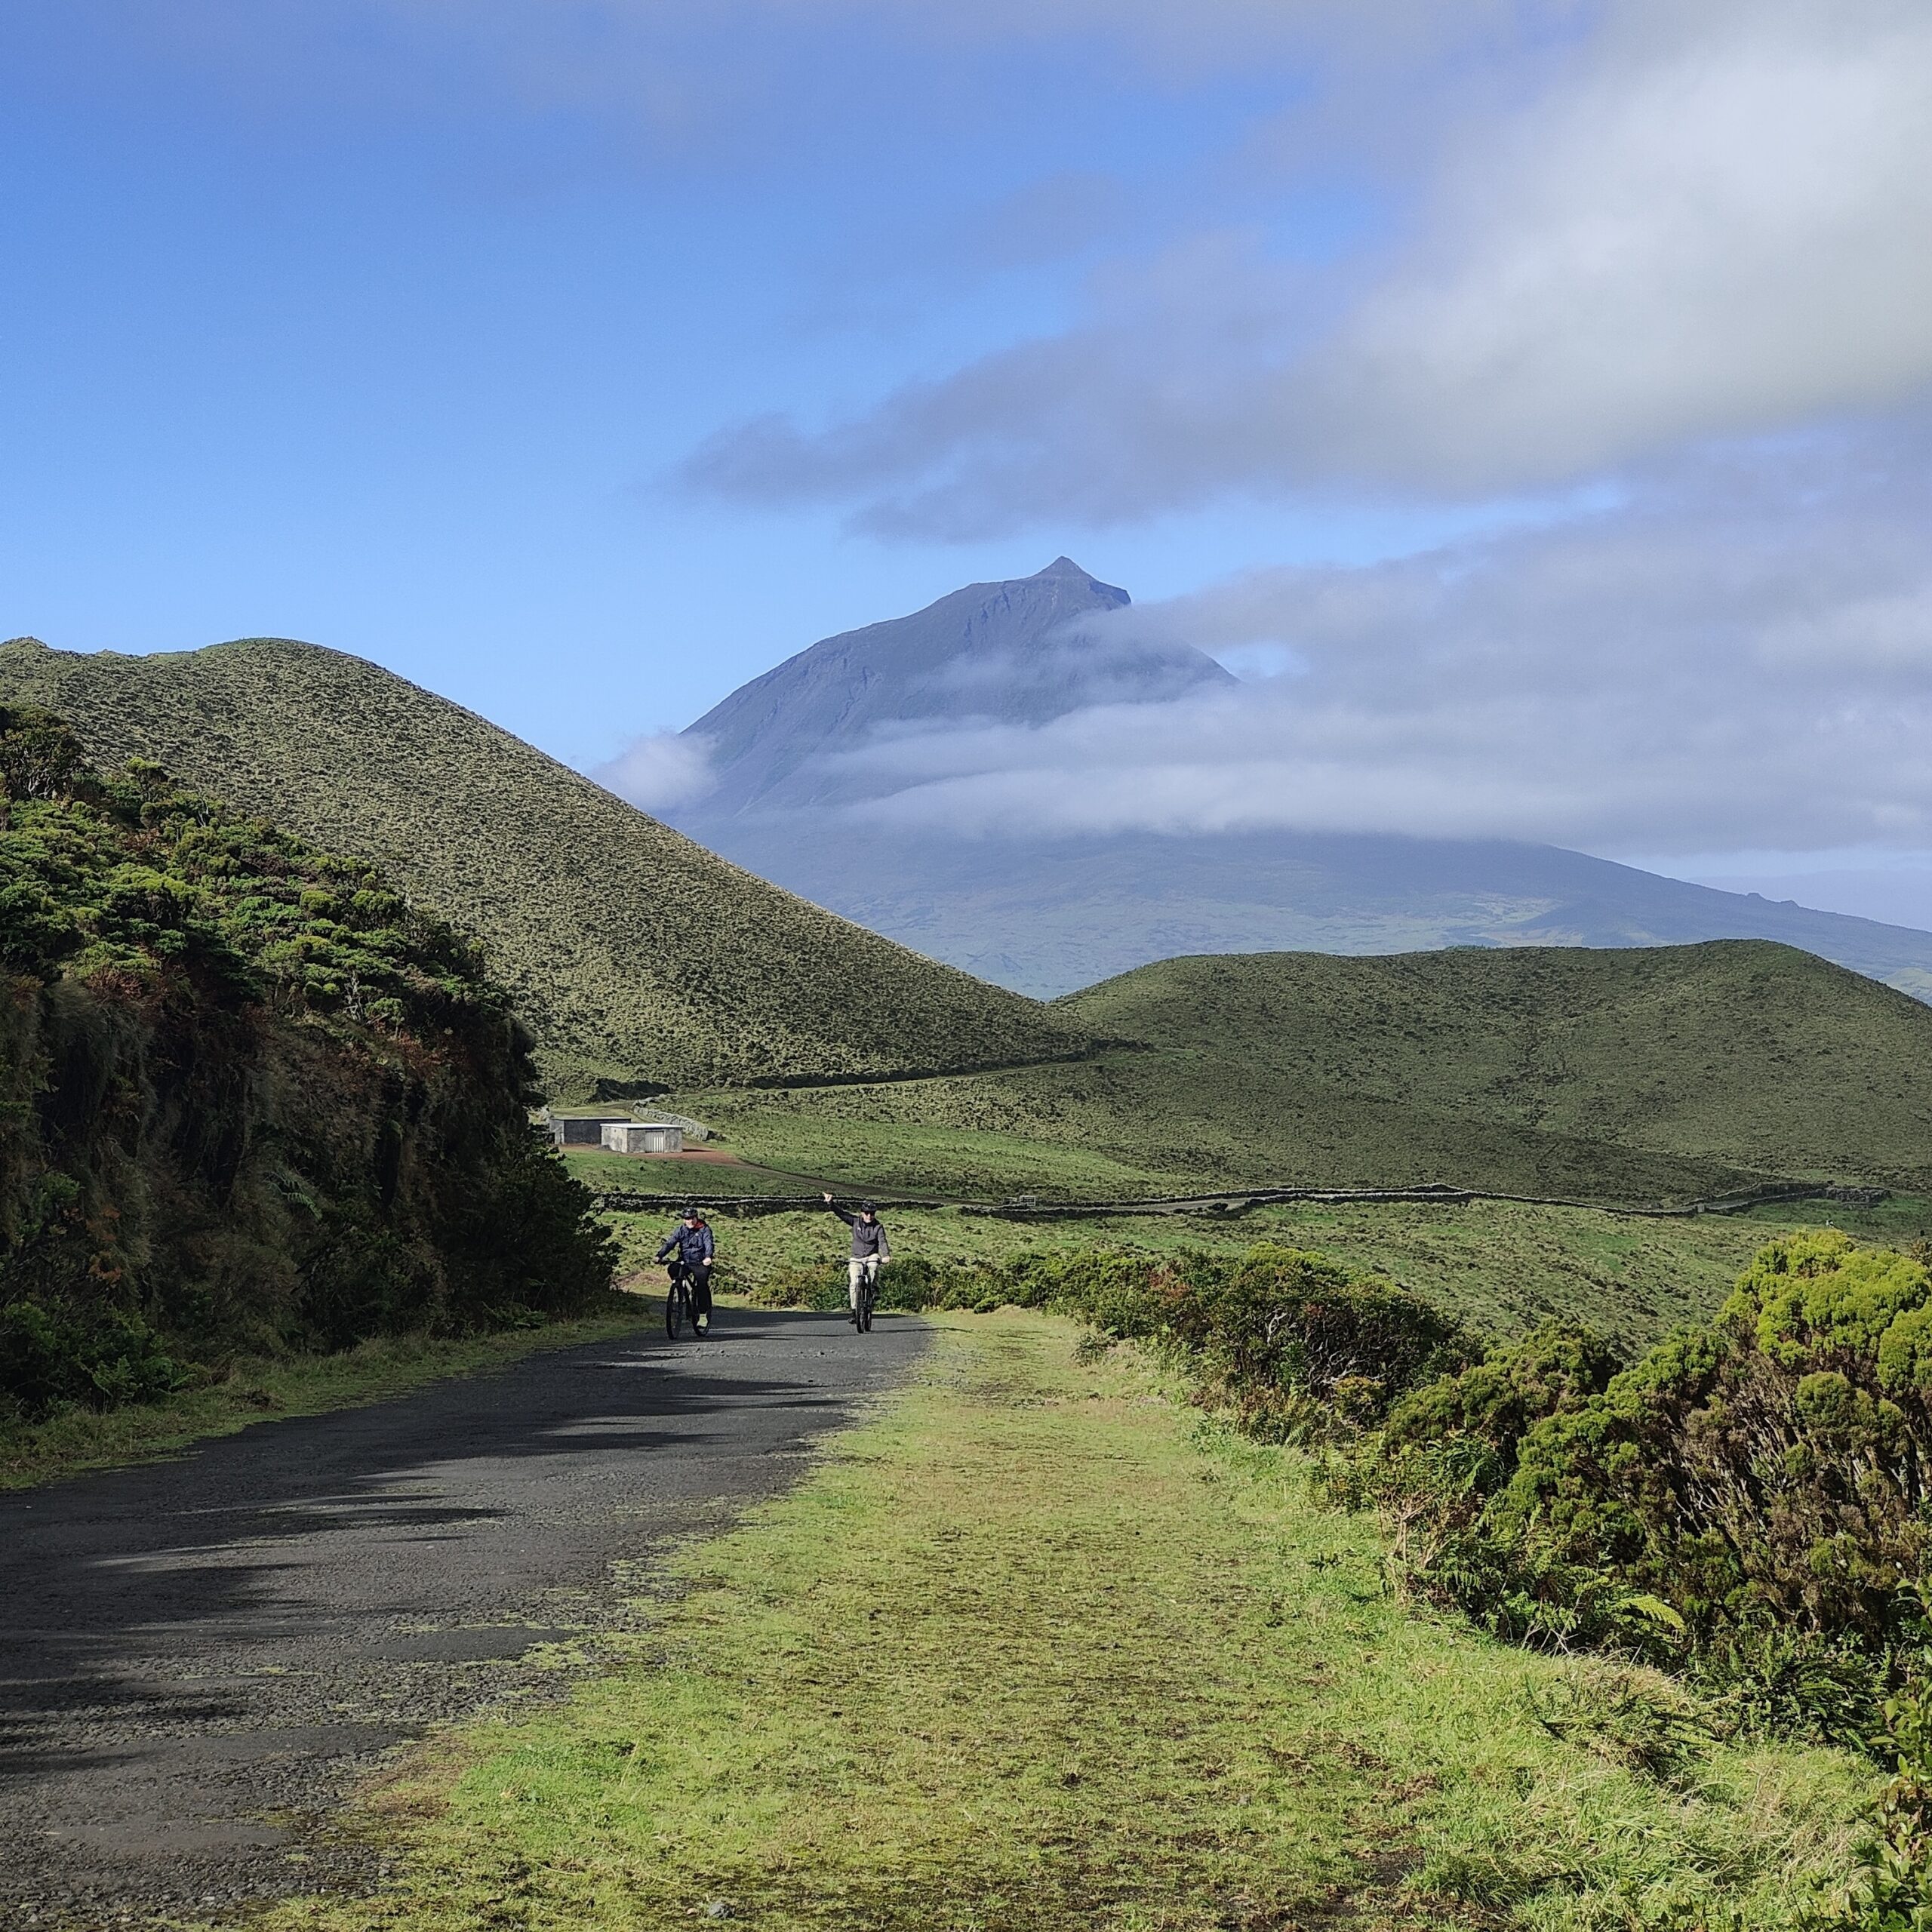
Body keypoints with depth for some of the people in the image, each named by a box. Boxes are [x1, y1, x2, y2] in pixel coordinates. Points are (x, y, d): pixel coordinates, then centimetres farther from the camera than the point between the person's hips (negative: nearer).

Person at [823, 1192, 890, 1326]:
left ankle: (874, 1287, -11)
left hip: (872, 1255, -1)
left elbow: (882, 1241, -17)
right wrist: (830, 1203, -19)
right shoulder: (855, 1221, 1)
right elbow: (841, 1213, -4)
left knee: (873, 1265, -37)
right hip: (856, 1258, 1)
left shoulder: (878, 1226, -4)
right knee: (854, 1283, -15)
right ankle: (854, 1311, -6)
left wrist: (886, 1255, -34)